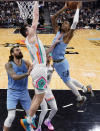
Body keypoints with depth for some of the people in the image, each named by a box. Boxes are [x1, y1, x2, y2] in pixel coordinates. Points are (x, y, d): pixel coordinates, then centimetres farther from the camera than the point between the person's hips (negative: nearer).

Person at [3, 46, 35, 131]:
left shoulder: (26, 63, 2)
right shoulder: (9, 65, -8)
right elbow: (14, 77, -21)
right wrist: (27, 74, -36)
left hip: (24, 92, 4)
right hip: (13, 93, -3)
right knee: (11, 116, -13)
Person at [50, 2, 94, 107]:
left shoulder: (68, 35, -15)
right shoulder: (57, 32, 3)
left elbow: (75, 22, -28)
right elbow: (53, 18, 3)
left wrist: (78, 8, -19)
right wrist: (64, 8, -1)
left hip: (61, 63, -7)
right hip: (55, 62, 7)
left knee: (67, 81, 7)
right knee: (68, 79, 21)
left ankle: (80, 98, 28)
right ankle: (85, 88, 39)